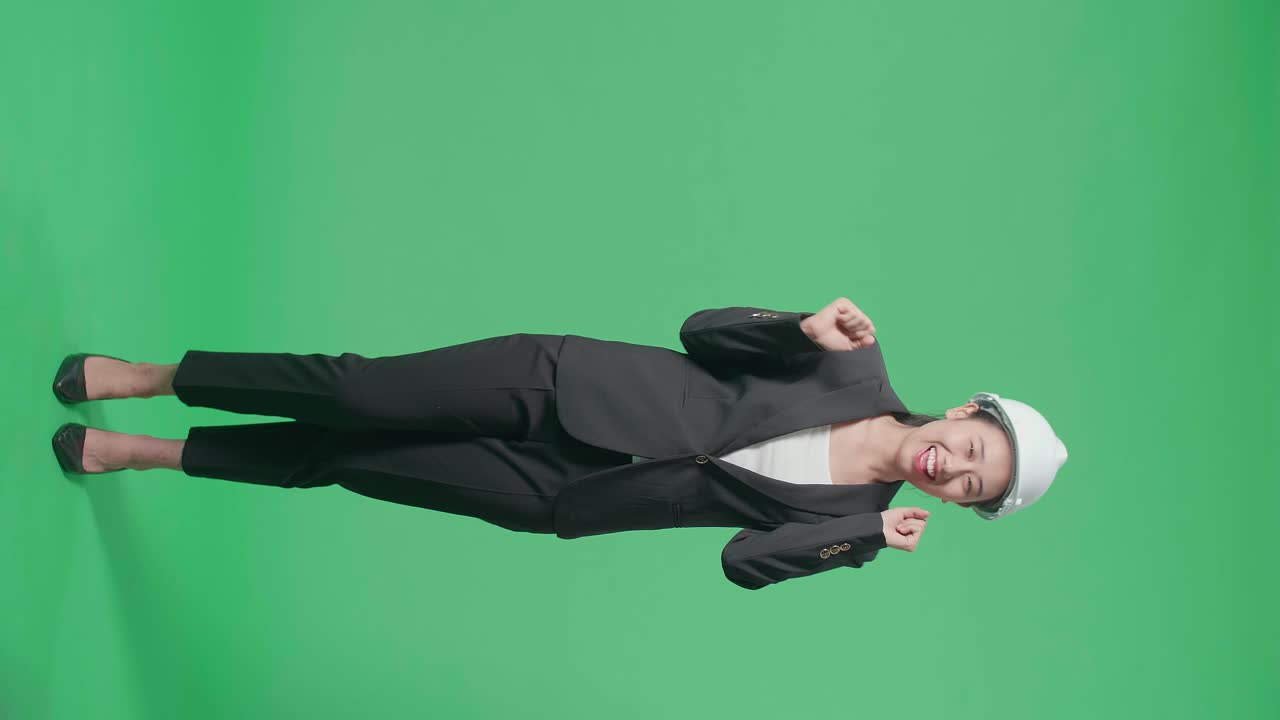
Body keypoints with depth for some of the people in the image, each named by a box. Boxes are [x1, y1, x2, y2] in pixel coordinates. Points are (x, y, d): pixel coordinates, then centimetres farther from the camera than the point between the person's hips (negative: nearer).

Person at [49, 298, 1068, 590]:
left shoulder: (855, 514, 2)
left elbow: (747, 559, -4)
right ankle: (147, 377, 11)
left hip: (555, 500, 1)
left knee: (339, 463, -3)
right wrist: (807, 329, -17)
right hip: (560, 384, -1)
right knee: (359, 397, -12)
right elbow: (702, 330, 1)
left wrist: (866, 541, -16)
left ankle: (147, 452, 15)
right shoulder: (861, 373, -1)